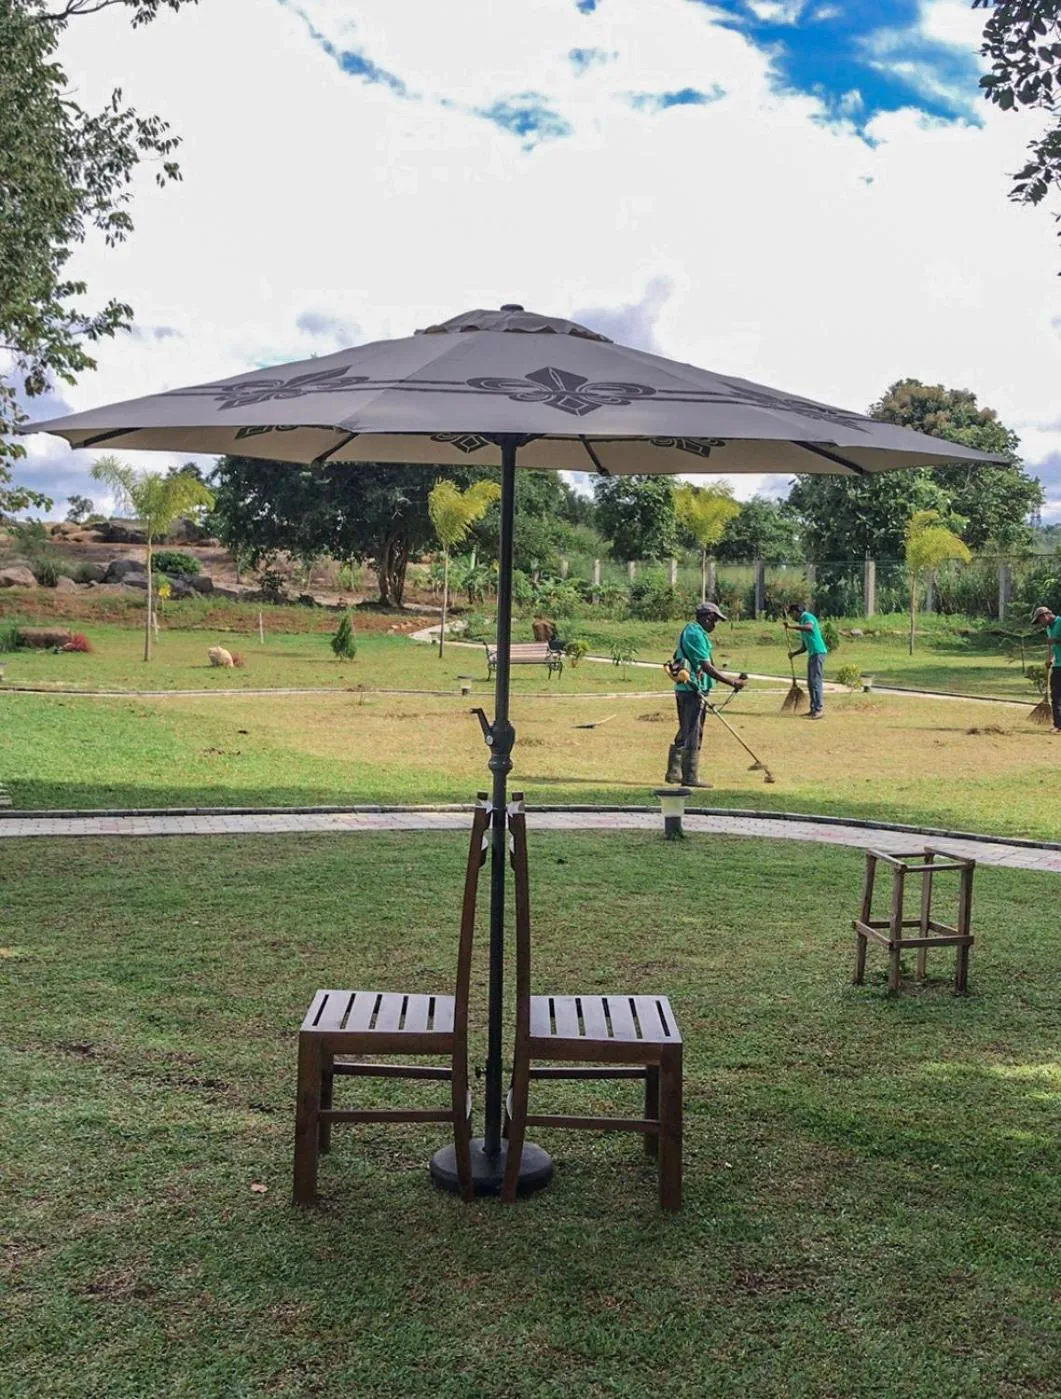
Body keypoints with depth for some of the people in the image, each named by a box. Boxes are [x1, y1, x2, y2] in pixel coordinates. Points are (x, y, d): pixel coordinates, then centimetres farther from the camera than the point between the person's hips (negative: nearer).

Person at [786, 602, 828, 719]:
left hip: (818, 653, -10)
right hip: (812, 654, 10)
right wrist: (794, 653, 9)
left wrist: (792, 626, -28)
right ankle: (813, 709, 14)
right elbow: (804, 647, 25)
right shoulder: (801, 623, 22)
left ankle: (819, 710, -14)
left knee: (816, 682, -12)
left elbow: (810, 627, -30)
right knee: (810, 683, 10)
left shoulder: (807, 616, -4)